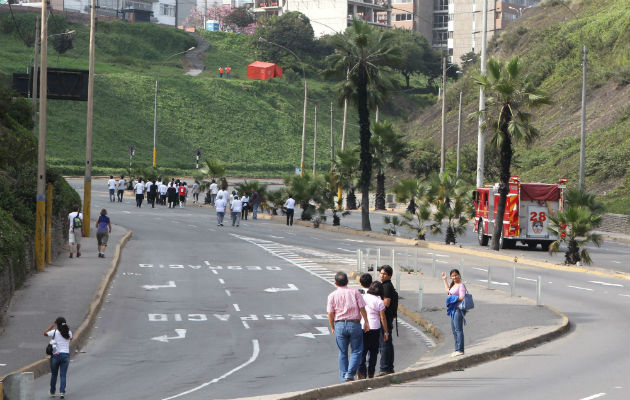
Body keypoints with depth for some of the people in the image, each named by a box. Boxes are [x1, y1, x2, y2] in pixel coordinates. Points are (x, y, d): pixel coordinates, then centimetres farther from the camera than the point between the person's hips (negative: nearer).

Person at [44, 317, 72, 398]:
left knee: (54, 374, 15)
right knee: (63, 375, 2)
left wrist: (52, 325, 12)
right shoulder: (69, 333, 0)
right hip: (66, 355, 1)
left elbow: (45, 333, 8)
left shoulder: (54, 332, -9)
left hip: (56, 355, -1)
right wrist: (66, 326, 20)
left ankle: (52, 392, 25)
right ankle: (62, 392, -13)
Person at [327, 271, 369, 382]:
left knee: (342, 353, 11)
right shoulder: (355, 292, -2)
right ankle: (350, 374, -9)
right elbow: (362, 308, -3)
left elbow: (330, 314, 0)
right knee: (356, 351, 5)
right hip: (354, 323, -2)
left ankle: (344, 377, 14)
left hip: (339, 324, 2)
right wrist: (366, 322, 6)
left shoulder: (332, 295, 1)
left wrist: (332, 327, 12)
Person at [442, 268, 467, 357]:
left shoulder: (461, 285, -12)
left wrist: (452, 297, -10)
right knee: (454, 330, 13)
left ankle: (460, 350, -10)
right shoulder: (453, 284, 16)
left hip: (458, 309, -10)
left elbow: (462, 297, -21)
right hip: (453, 309, 10)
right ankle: (457, 349, 19)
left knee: (458, 329, -10)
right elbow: (448, 290, 38)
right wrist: (444, 279, 40)